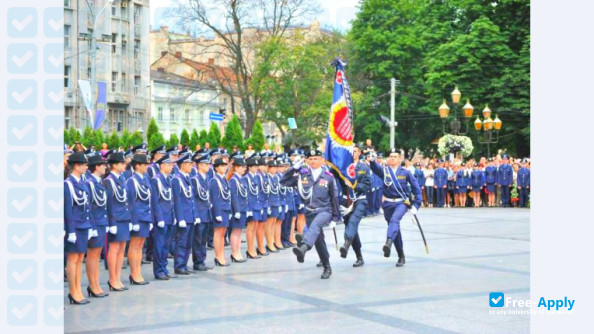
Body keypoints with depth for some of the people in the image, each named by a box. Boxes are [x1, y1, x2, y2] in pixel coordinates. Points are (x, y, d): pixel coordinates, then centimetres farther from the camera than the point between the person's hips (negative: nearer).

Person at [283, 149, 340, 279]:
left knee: (315, 225, -35)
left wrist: (335, 217, 7)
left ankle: (303, 247, -60)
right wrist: (294, 168, -7)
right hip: (310, 212, 3)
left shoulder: (328, 177, 2)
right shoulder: (302, 174, 5)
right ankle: (327, 268, 21)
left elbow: (333, 197, 8)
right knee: (318, 241, 4)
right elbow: (283, 182, 0)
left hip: (324, 211, -3)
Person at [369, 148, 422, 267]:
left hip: (402, 202, -3)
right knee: (395, 229, 11)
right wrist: (372, 160, -43)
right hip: (388, 204, 3)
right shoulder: (384, 170, 2)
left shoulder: (405, 172, -1)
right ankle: (401, 257, 23)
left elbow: (416, 188, 3)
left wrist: (416, 205, -3)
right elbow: (376, 168, -21)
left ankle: (388, 243, -52)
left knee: (394, 219, -32)